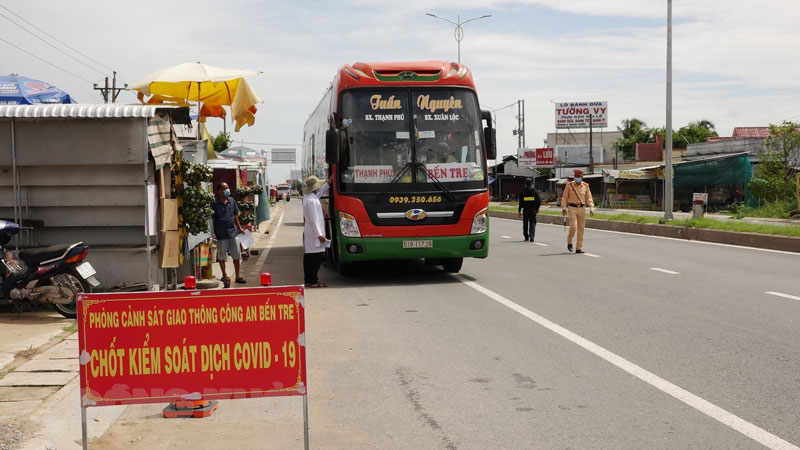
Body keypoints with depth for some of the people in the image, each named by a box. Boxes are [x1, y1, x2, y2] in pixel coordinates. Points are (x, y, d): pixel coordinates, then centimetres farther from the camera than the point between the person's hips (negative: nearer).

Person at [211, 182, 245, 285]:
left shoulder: (231, 201, 6)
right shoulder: (215, 203, -8)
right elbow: (212, 219, -8)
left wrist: (239, 227, 16)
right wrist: (213, 232, -13)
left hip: (232, 231, 5)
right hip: (221, 233, -4)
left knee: (236, 255, 9)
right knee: (222, 256, 7)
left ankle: (237, 276, 19)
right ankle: (224, 275, 19)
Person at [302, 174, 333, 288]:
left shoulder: (307, 197, 10)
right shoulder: (312, 201, -19)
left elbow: (321, 191, 27)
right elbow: (314, 219, -22)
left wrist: (330, 180, 29)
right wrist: (319, 234, -21)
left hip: (308, 232, 10)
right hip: (314, 233, -10)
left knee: (308, 256, 13)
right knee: (316, 256, -8)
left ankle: (308, 279, 19)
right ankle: (312, 281, -7)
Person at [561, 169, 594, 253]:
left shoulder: (585, 186, 4)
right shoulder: (569, 185, -2)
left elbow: (589, 198, 7)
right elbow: (564, 197, 0)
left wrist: (591, 208, -5)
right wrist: (563, 208, -10)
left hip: (582, 209, 3)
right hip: (572, 209, -3)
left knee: (581, 229, 2)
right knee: (573, 226, -15)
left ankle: (579, 248, 8)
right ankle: (569, 241, 12)